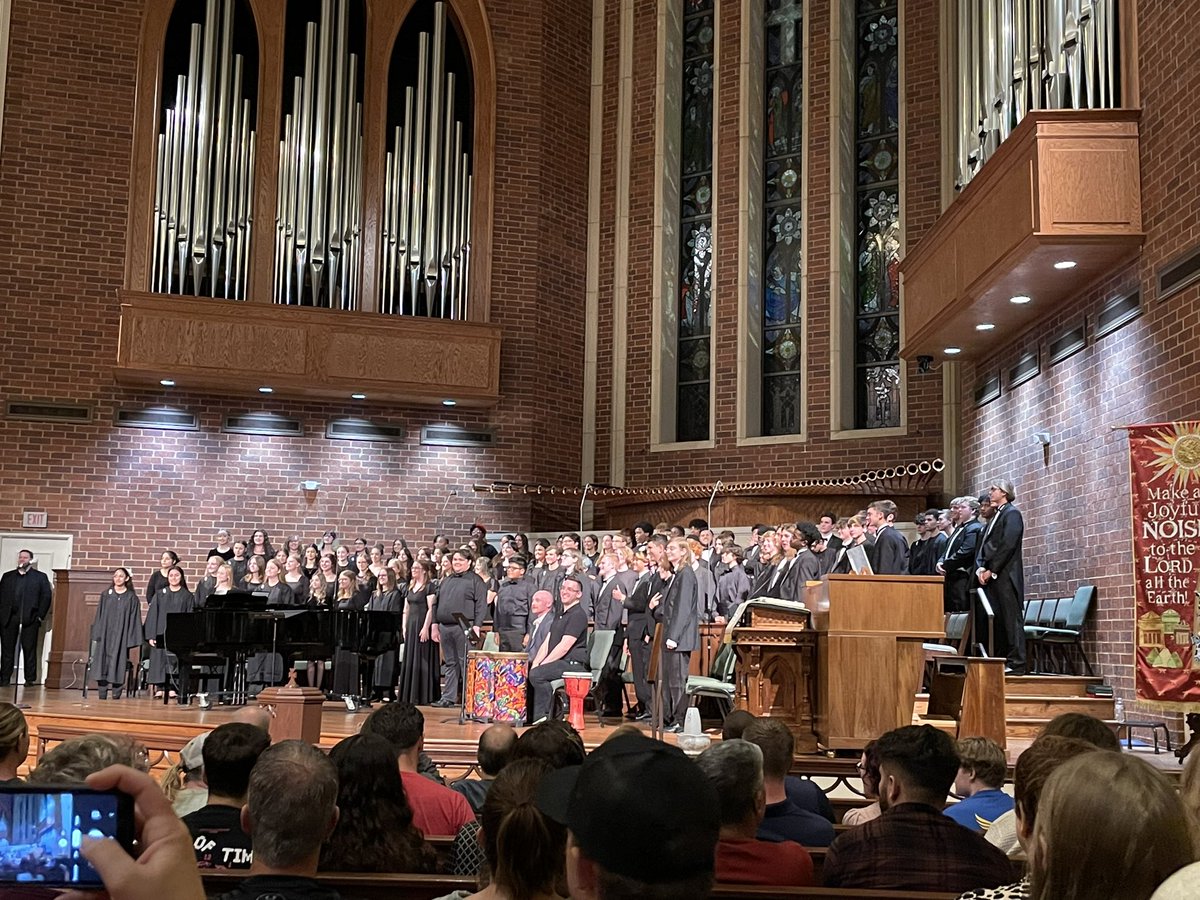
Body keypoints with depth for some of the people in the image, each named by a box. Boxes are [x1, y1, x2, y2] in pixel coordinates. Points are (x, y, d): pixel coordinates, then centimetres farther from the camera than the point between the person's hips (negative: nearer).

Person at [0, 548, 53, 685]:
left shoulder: (40, 577, 8)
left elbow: (46, 597, 2)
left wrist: (40, 616, -6)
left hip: (29, 619, -3)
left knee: (29, 650, -2)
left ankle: (30, 679, 1)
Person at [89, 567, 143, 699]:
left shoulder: (131, 598, 4)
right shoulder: (106, 595, 9)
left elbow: (134, 618, 1)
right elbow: (99, 615, 8)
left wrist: (131, 639, -6)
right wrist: (96, 635, 0)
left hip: (121, 636, -2)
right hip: (105, 635, 2)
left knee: (118, 666, -4)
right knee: (103, 663, -3)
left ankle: (116, 694, 1)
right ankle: (102, 695, 0)